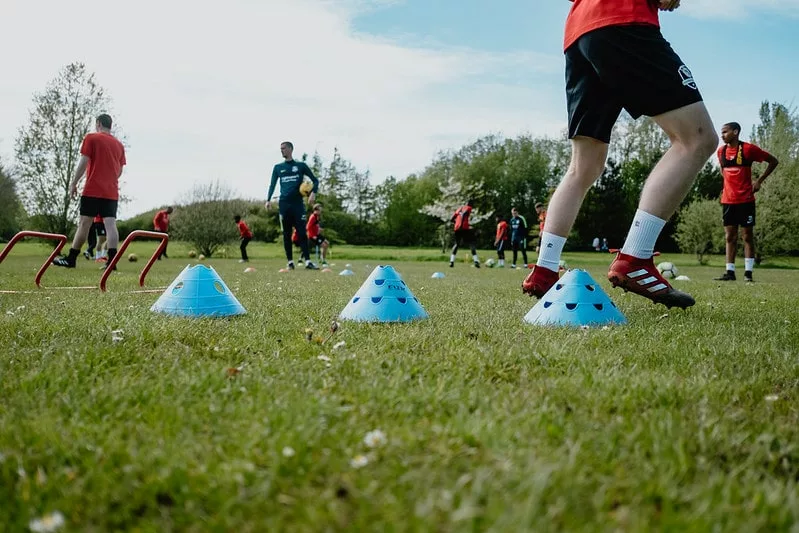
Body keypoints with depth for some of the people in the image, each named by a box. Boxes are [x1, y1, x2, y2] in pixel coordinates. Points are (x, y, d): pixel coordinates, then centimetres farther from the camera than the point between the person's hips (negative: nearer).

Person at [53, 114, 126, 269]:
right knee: (110, 224, -4)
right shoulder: (119, 144, 15)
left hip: (93, 190, -4)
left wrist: (73, 183, -2)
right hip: (112, 192, 4)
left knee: (84, 223, 0)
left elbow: (83, 162, -6)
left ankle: (70, 259, 7)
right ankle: (112, 261, -14)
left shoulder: (91, 138, 0)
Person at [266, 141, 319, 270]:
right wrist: (268, 199, -4)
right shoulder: (278, 167, 11)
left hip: (297, 203, -2)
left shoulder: (301, 165, 6)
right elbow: (272, 184, 11)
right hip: (284, 204, 2)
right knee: (287, 234, 3)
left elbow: (315, 180, 7)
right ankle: (290, 261, 8)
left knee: (302, 232, -8)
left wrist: (313, 192, -11)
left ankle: (307, 261, -12)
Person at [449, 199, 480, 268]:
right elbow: (464, 214, -18)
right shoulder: (468, 208, 4)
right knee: (471, 244, -1)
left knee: (457, 244, 20)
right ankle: (476, 261, -14)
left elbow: (451, 220, 23)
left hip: (457, 229, 6)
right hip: (465, 228, -6)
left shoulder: (459, 208, 24)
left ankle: (451, 261, 8)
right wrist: (461, 224, -25)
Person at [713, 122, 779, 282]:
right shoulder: (721, 151, 8)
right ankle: (730, 272, 7)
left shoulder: (748, 148, -8)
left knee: (748, 236, 0)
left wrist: (759, 181, -5)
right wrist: (729, 183, 13)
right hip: (728, 200, 5)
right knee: (730, 237, 4)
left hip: (746, 199, -5)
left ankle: (748, 273, 2)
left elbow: (773, 161, 0)